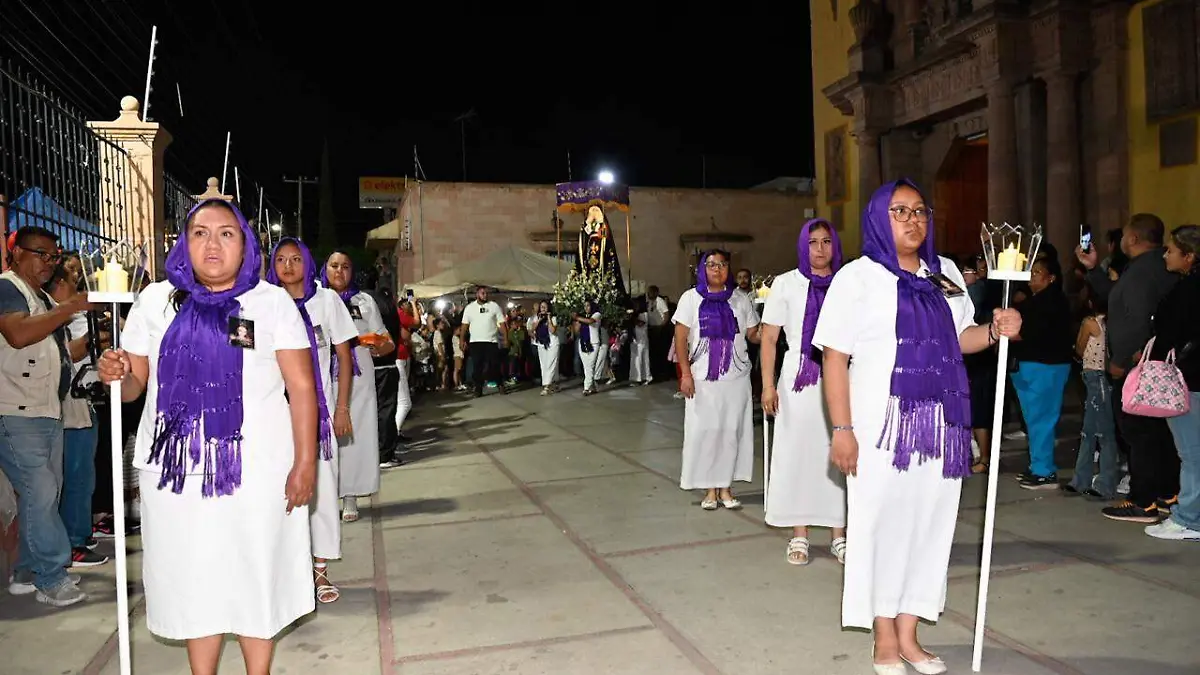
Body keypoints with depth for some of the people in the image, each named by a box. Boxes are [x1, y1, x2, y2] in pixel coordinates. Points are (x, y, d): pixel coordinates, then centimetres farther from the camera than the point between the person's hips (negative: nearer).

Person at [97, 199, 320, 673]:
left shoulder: (272, 301, 0)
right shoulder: (156, 300, 8)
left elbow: (302, 387, -4)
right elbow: (133, 385, 12)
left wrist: (305, 462, -11)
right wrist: (116, 375, -12)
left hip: (256, 470, -2)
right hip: (175, 469, 2)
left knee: (255, 579, 7)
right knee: (195, 581, 11)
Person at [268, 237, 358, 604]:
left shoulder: (326, 299, 3)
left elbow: (344, 356, 4)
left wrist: (342, 408, -2)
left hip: (318, 407, -1)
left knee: (322, 487, 1)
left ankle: (320, 570, 12)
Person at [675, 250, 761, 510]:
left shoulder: (740, 300, 8)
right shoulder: (691, 298, 3)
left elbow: (753, 335, 7)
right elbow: (681, 339, -1)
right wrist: (686, 374, -8)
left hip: (736, 377, 2)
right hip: (703, 378, -1)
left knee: (732, 431, 3)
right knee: (704, 431, 0)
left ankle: (725, 487, 14)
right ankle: (710, 489, 11)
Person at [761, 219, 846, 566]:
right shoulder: (786, 284, 4)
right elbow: (769, 337, 3)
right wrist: (768, 385, -4)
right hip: (800, 381, -1)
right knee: (797, 453, 3)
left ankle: (840, 534, 15)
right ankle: (799, 535, 14)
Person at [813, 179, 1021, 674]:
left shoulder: (946, 274, 11)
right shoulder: (858, 277, -6)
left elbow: (958, 339, 20)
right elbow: (834, 358, -9)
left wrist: (995, 331, -2)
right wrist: (842, 429, -15)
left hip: (940, 426, 5)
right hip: (882, 426, -5)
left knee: (929, 521, 9)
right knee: (882, 524, 2)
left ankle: (908, 634, 24)